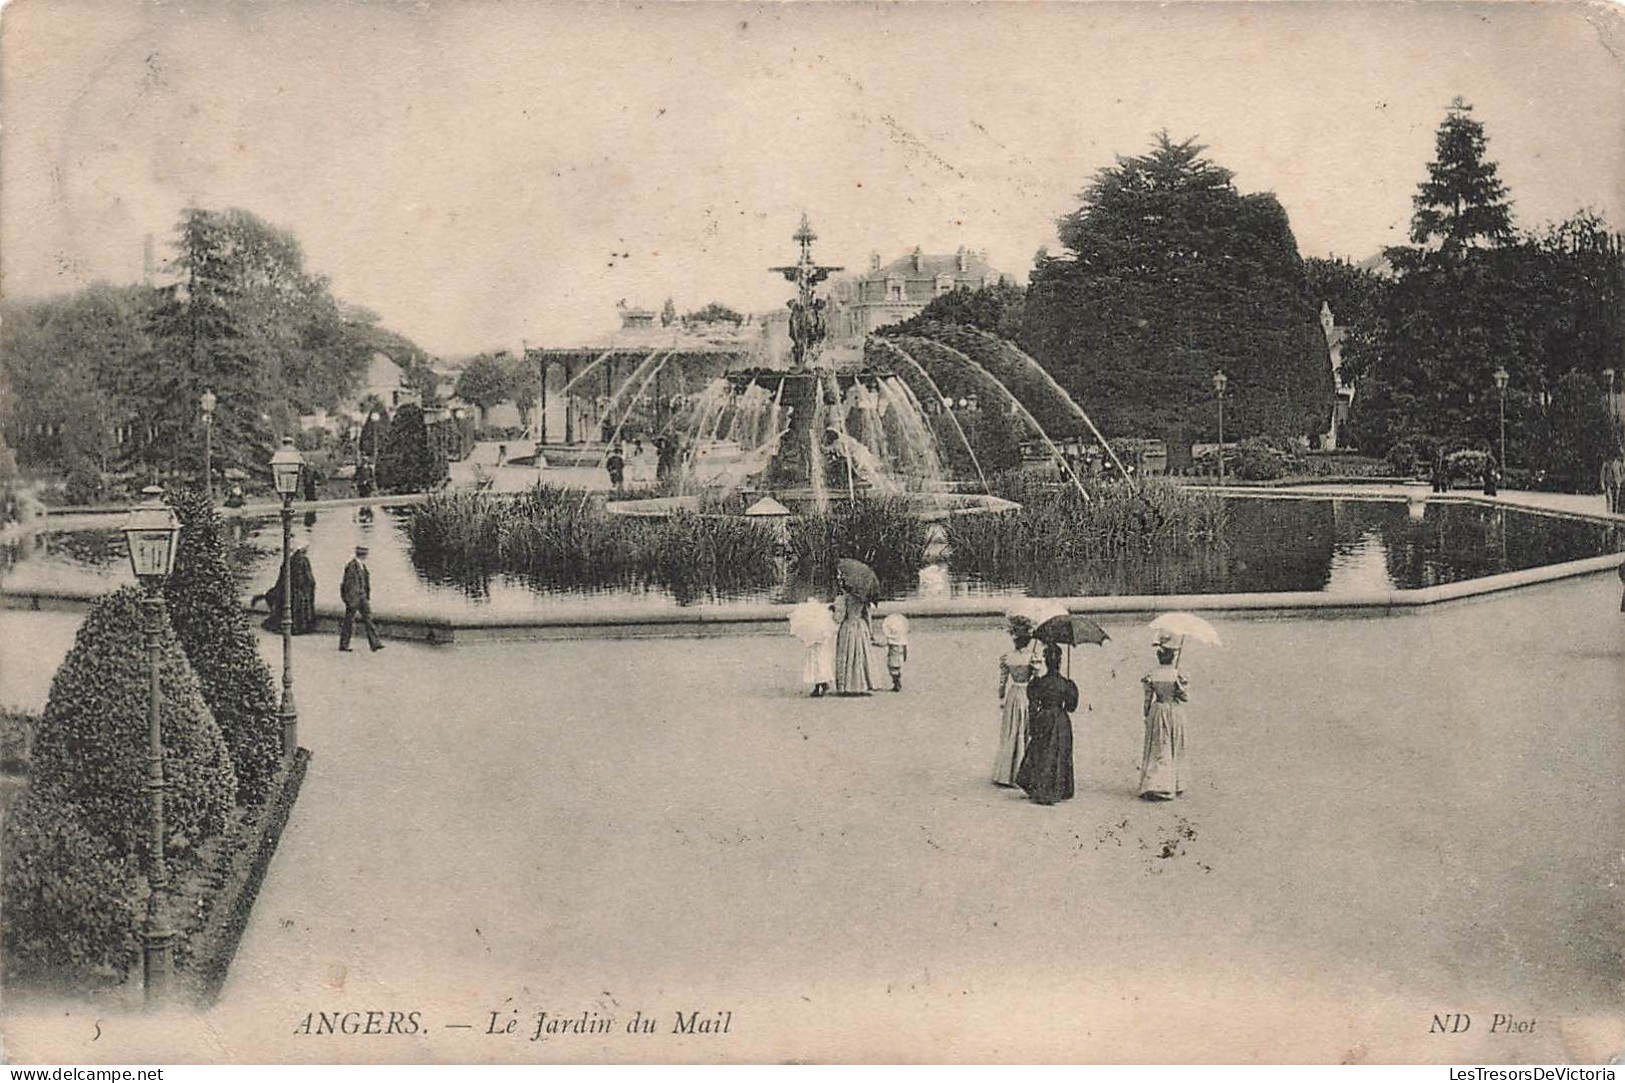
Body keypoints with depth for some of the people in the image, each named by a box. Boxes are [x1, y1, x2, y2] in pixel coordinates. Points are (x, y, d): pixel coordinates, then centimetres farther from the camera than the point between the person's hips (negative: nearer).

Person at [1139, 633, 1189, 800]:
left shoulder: (1151, 675, -6)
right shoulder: (1177, 675, -10)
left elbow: (1148, 699, -1)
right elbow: (1183, 696, -6)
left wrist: (1147, 716, 11)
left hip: (1157, 713, 1)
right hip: (1175, 712, -1)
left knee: (1157, 750, 3)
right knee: (1175, 751, 12)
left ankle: (1153, 786, -8)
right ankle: (1175, 786, 17)